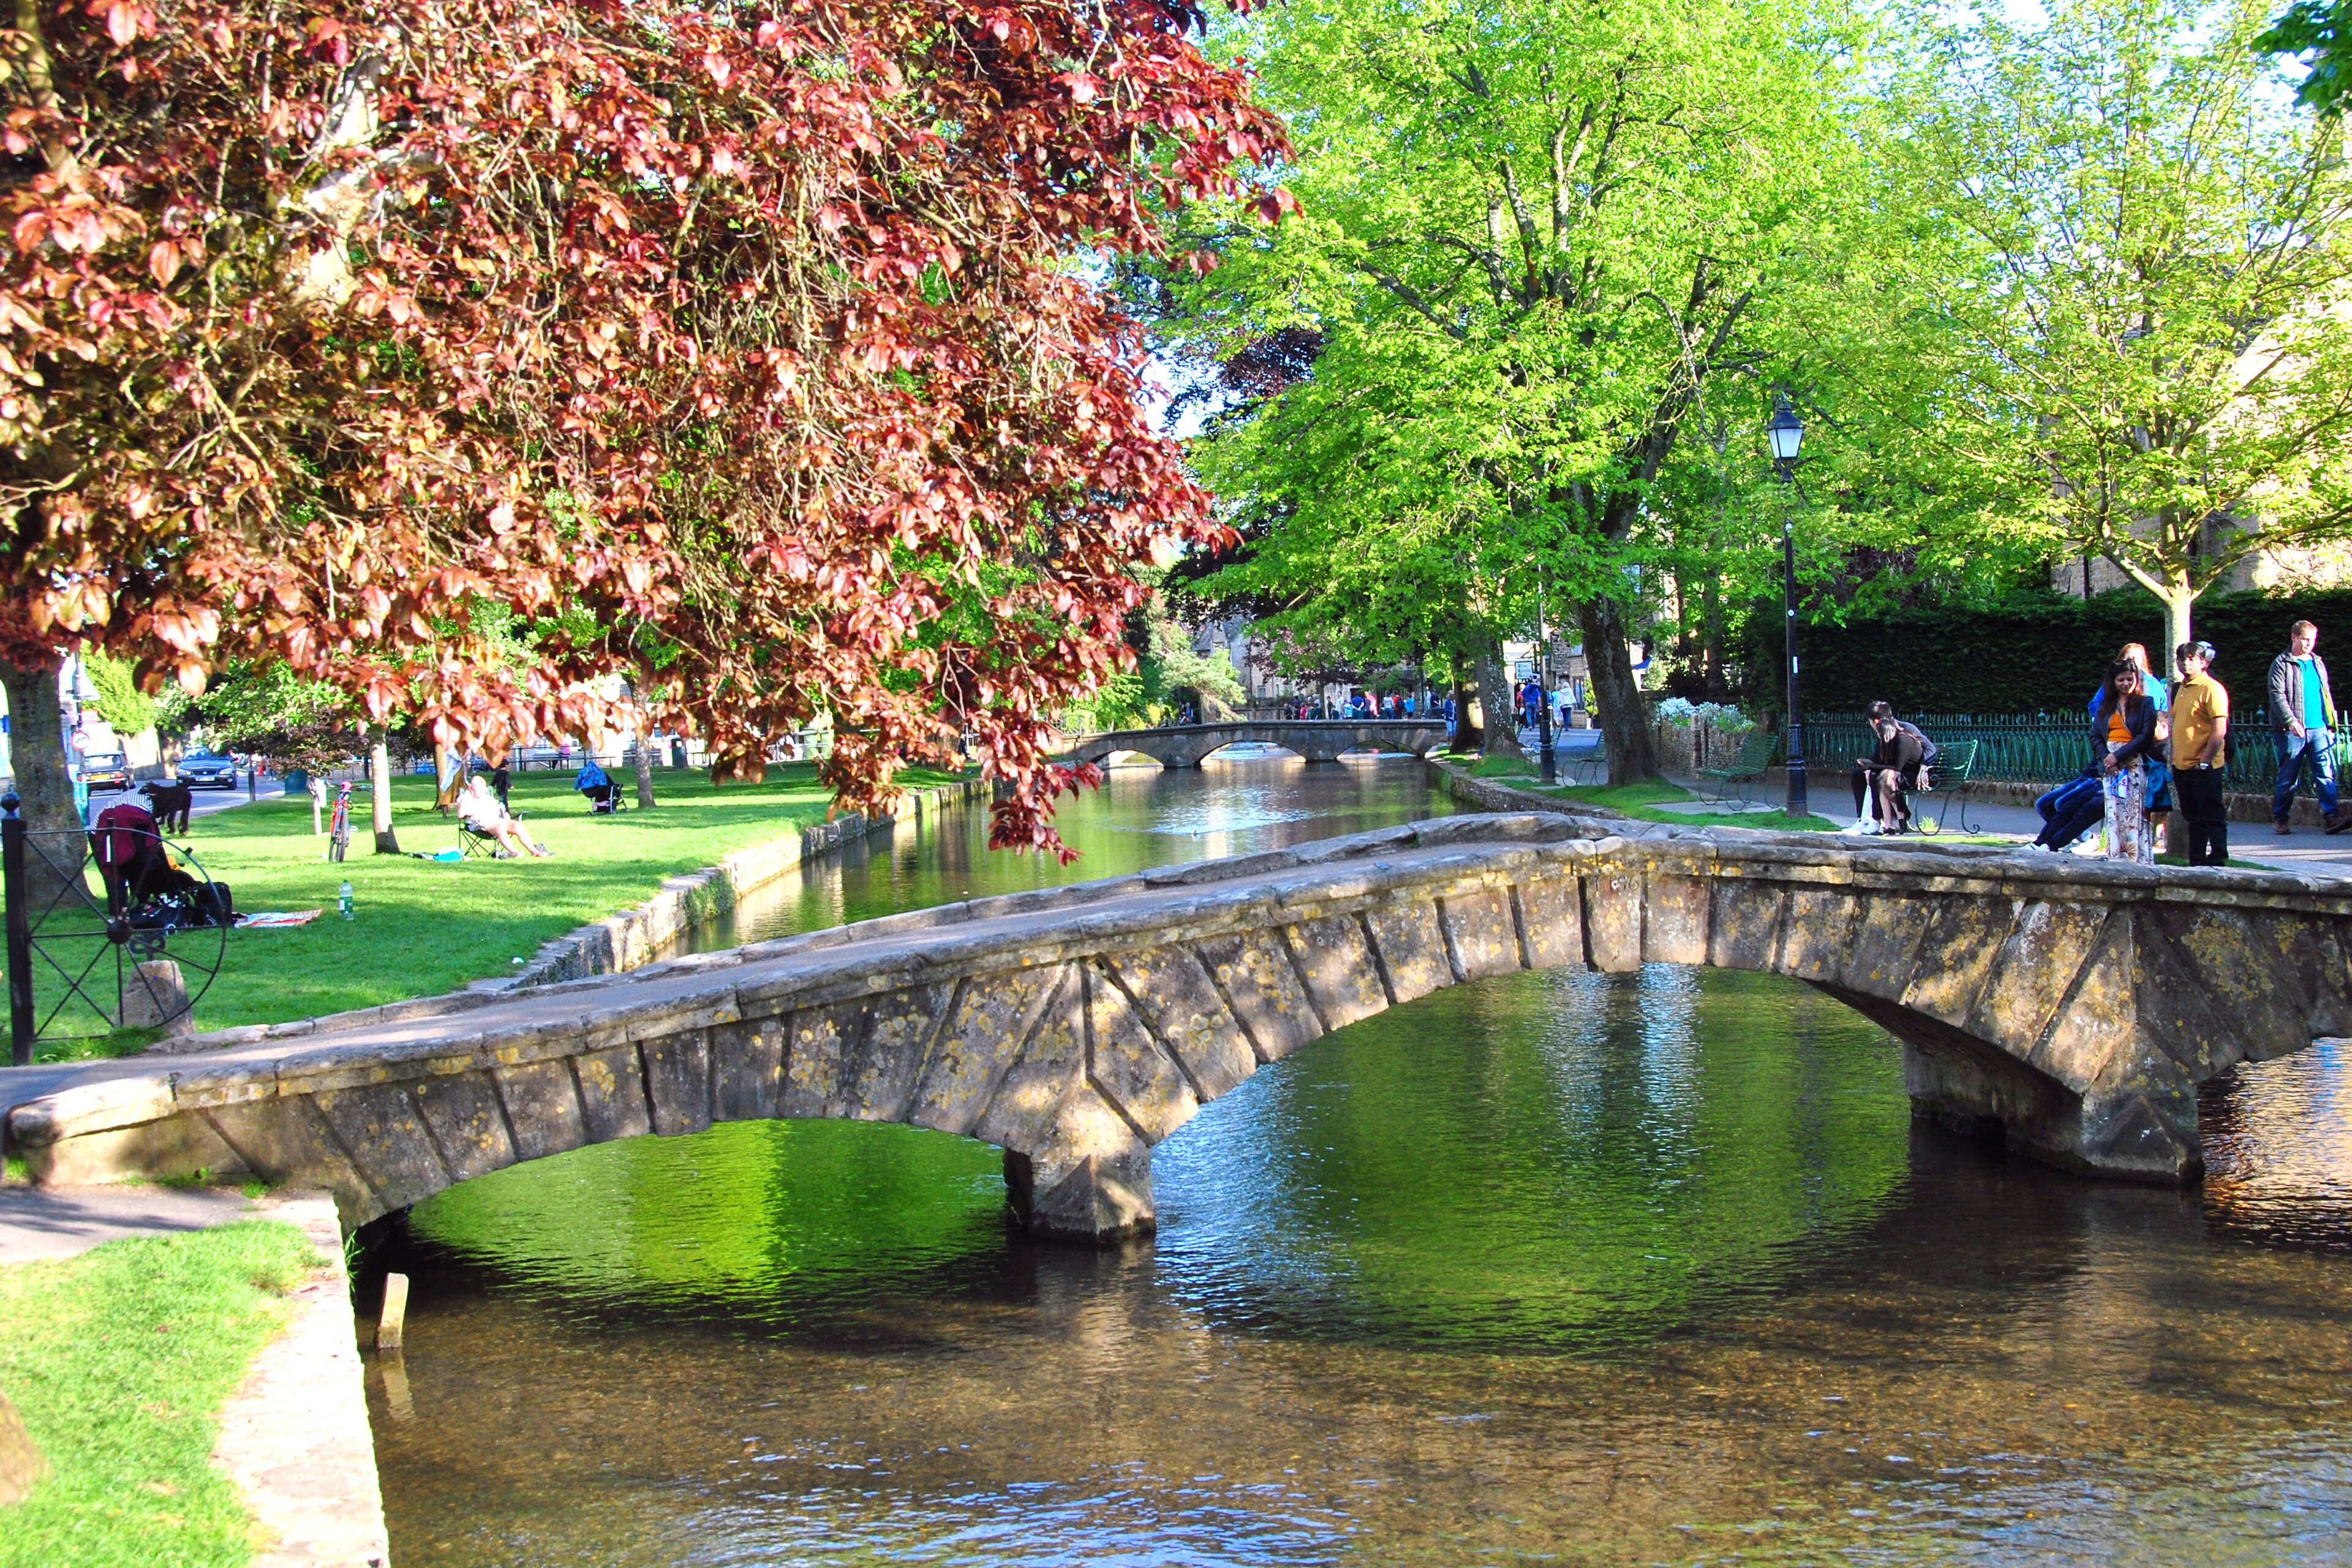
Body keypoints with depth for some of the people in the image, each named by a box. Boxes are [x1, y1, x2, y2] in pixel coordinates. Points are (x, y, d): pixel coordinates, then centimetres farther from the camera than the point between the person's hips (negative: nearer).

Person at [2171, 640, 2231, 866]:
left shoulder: (2212, 689, -11)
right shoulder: (2182, 689, 15)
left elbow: (2220, 731, -17)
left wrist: (2203, 762, -18)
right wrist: (2174, 759, 15)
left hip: (2204, 768, -8)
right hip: (2182, 767, 8)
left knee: (2212, 818, -3)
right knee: (2193, 818, 13)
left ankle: (2217, 863, 1)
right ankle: (2197, 863, 19)